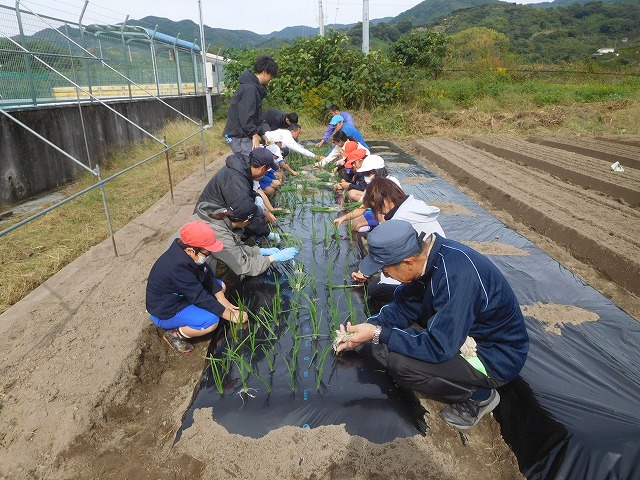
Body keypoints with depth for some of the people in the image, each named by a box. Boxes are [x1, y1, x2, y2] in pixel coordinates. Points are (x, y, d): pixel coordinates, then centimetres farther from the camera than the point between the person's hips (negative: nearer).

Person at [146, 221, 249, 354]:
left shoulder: (186, 253, -12)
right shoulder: (177, 267, -37)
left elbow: (207, 275, -1)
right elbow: (201, 297, -31)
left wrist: (223, 300, -8)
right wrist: (231, 316, -23)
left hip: (179, 295, 9)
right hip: (165, 312, -9)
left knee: (221, 286, 8)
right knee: (212, 321, -26)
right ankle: (174, 333, -4)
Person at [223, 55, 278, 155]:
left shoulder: (256, 87, 16)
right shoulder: (249, 88, -17)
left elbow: (256, 115, 22)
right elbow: (245, 115, -23)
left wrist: (262, 133, 19)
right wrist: (254, 134, -18)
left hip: (244, 135, 10)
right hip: (238, 136, -10)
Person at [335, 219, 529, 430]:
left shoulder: (454, 274, -34)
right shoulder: (426, 254, -8)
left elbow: (439, 348, -30)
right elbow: (403, 306, 3)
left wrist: (378, 334, -24)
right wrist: (368, 329, -10)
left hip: (495, 357, -8)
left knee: (395, 359, -24)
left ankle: (479, 396, -2)